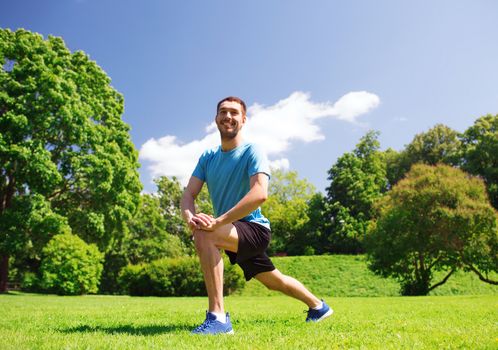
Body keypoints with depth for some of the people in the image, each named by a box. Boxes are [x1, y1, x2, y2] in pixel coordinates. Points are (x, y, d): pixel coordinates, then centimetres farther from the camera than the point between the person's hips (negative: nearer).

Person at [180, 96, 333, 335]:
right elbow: (189, 194, -3)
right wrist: (189, 217, -27)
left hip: (254, 228, -7)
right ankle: (318, 306, 49)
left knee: (204, 235, -32)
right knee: (275, 281, 23)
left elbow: (260, 194, -30)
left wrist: (219, 221, -38)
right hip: (234, 233, 7)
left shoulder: (251, 152, -14)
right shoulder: (207, 157, 5)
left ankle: (218, 317, -27)